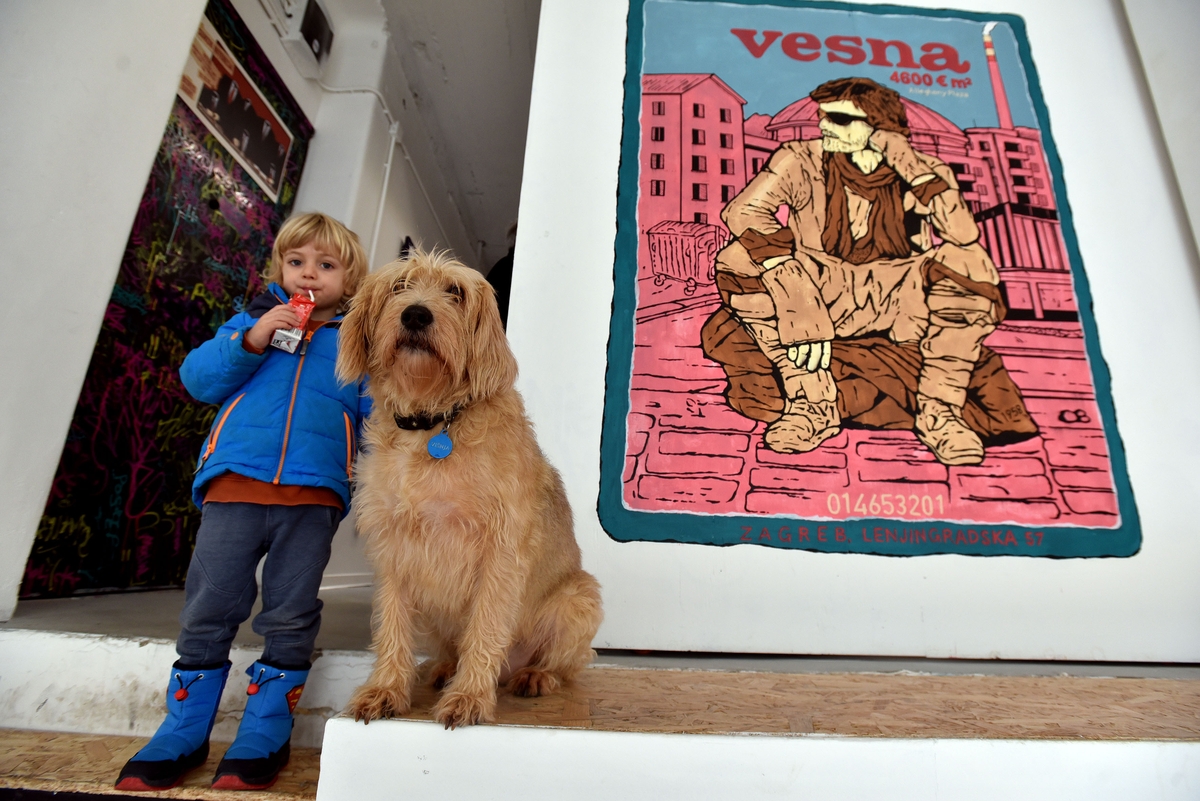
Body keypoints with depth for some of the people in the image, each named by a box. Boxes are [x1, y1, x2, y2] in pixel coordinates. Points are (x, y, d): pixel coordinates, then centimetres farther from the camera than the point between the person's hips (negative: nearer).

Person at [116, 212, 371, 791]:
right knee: (208, 608, 5)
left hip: (313, 494, -1)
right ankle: (183, 732, 23)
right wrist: (250, 341, -7)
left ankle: (264, 733, 19)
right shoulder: (253, 318, 17)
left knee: (290, 617, 4)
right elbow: (198, 379, 9)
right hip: (235, 482, 1)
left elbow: (376, 415, 10)